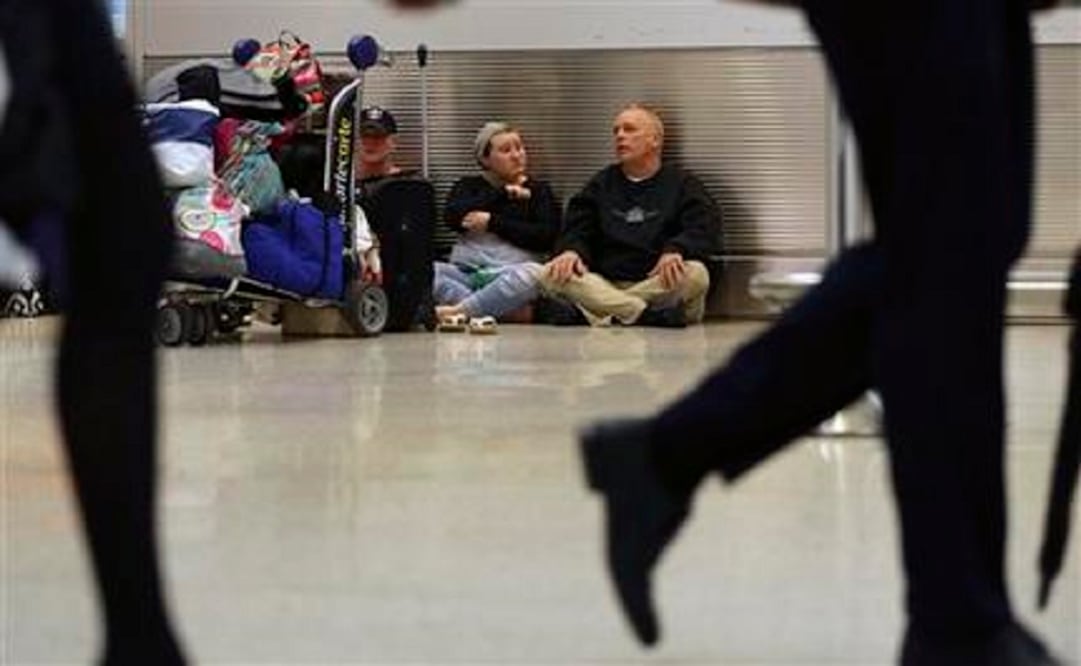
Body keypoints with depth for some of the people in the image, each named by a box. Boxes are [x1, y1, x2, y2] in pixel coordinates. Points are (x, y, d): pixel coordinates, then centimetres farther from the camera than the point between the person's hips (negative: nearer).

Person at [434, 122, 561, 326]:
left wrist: (492, 222, -6)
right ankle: (507, 310, -39)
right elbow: (452, 217, -3)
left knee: (533, 273, -37)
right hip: (465, 274, 2)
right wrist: (503, 194, -2)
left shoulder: (539, 190, 15)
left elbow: (546, 238, -3)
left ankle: (459, 311, -41)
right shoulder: (469, 186, 20)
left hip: (512, 277, -2)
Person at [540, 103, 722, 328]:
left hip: (660, 283, -2)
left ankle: (603, 315, -34)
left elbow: (707, 229, -3)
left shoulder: (681, 183, 12)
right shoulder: (601, 184, 22)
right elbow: (577, 229, 13)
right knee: (553, 275, -25)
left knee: (695, 274, -34)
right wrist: (570, 251, -13)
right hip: (605, 282, 2)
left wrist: (676, 250, -25)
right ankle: (648, 314, -37)